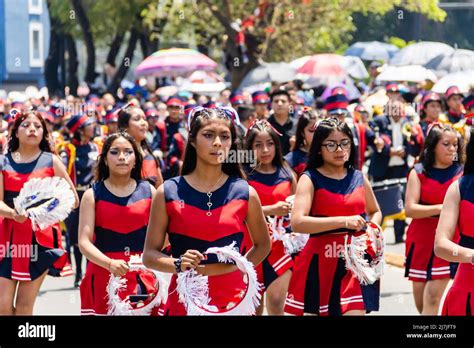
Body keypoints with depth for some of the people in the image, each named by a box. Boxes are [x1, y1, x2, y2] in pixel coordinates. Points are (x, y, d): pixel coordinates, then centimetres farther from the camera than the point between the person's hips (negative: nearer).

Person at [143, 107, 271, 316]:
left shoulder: (245, 193, 0)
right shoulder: (168, 193, -2)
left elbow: (262, 245, 14)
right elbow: (149, 255, 0)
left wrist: (238, 266, -1)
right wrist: (178, 264, -17)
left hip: (232, 299, 1)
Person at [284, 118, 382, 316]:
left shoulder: (358, 178, 8)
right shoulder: (310, 179, -6)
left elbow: (375, 211, 25)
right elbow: (297, 223, -20)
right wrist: (343, 221, -26)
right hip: (321, 261, -3)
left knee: (355, 311, -9)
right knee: (315, 312, 8)